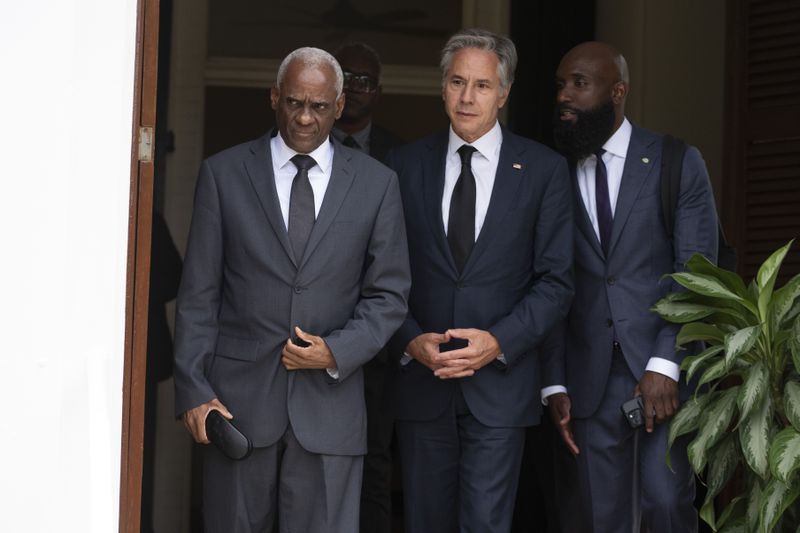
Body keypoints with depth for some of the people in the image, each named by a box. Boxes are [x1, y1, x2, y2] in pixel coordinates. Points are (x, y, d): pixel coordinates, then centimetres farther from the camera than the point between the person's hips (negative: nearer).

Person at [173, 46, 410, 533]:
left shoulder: (376, 183, 6)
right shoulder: (223, 173, 4)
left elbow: (389, 293, 7)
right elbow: (198, 293, 3)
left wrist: (337, 351, -9)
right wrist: (193, 390, -4)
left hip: (329, 399, 0)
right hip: (237, 399, 0)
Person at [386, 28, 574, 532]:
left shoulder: (544, 169, 1)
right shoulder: (406, 164, 6)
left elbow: (556, 280, -1)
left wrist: (499, 341, -13)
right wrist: (411, 340, -9)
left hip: (500, 380, -2)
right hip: (421, 377, 2)